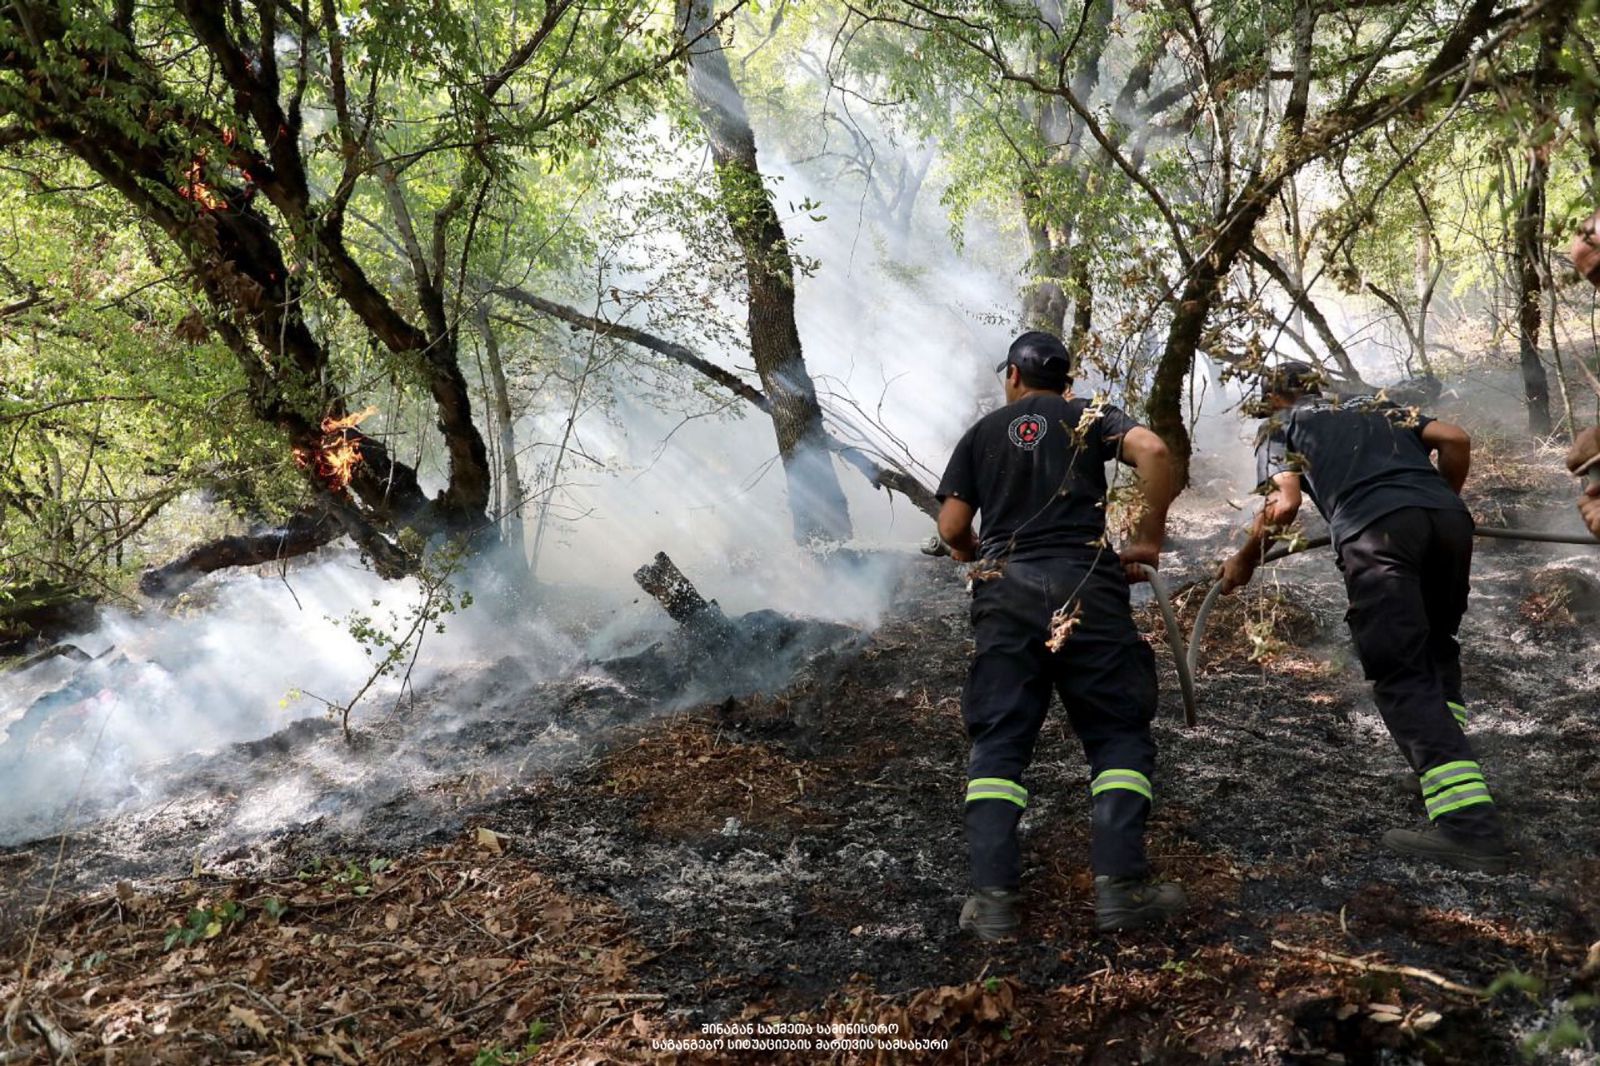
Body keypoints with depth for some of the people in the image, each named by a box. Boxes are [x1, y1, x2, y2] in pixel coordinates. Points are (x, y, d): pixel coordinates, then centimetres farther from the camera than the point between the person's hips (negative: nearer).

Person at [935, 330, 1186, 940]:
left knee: (998, 743, 4)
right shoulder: (1089, 417, 12)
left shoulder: (982, 434, 16)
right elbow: (1152, 451, -8)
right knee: (1119, 735, 7)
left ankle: (992, 896, -5)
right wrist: (1149, 539, 2)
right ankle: (1120, 884, -5)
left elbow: (952, 529, 9)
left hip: (1006, 593, 1)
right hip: (1085, 587, -1)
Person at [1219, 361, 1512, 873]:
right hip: (1449, 518, 5)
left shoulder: (1281, 425, 24)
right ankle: (1458, 786, 15)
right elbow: (1456, 439, 21)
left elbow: (1285, 505, 7)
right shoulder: (1377, 406, 36)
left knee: (1403, 674, -4)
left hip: (1376, 529, -5)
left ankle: (1469, 826, -17)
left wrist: (1244, 561, 21)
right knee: (1436, 650, 24)